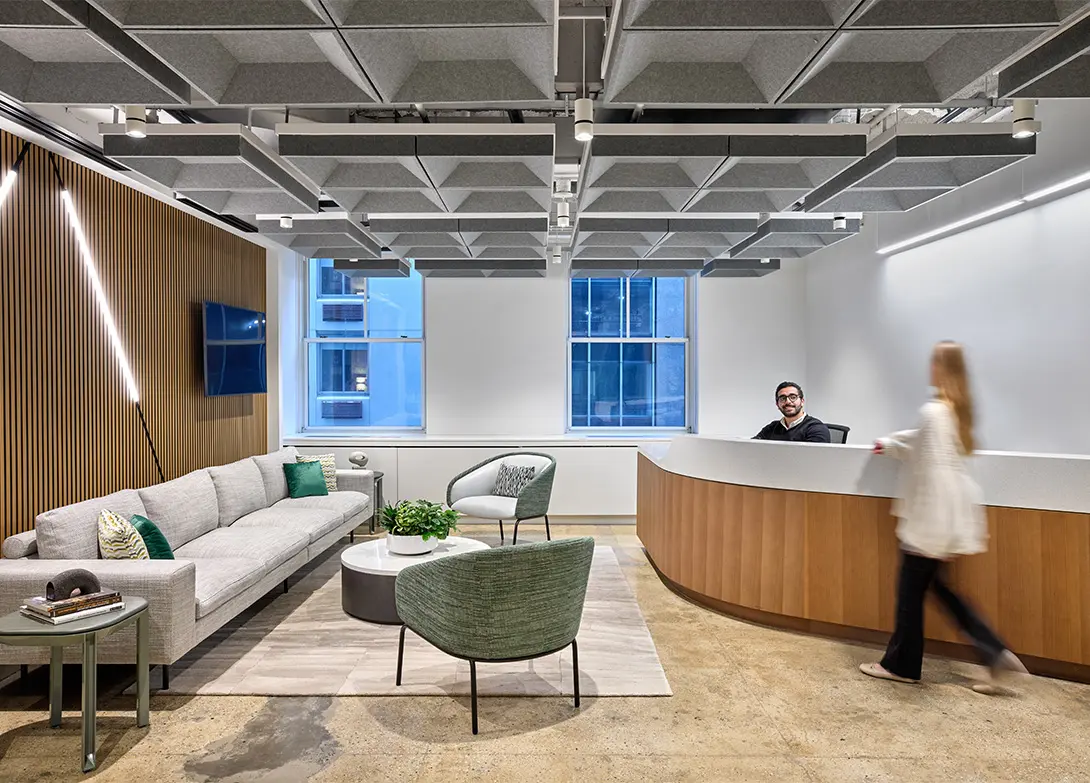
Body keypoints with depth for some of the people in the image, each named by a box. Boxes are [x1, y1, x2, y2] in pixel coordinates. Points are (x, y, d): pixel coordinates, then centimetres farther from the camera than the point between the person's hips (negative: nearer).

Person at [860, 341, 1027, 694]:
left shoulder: (933, 411, -21)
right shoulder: (957, 409, 8)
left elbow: (936, 472, -24)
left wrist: (932, 532, -21)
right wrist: (889, 444, 42)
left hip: (935, 519, -9)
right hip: (949, 516, 9)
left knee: (911, 592, 6)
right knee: (937, 585, 20)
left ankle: (901, 665, 21)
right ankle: (995, 654, 18)